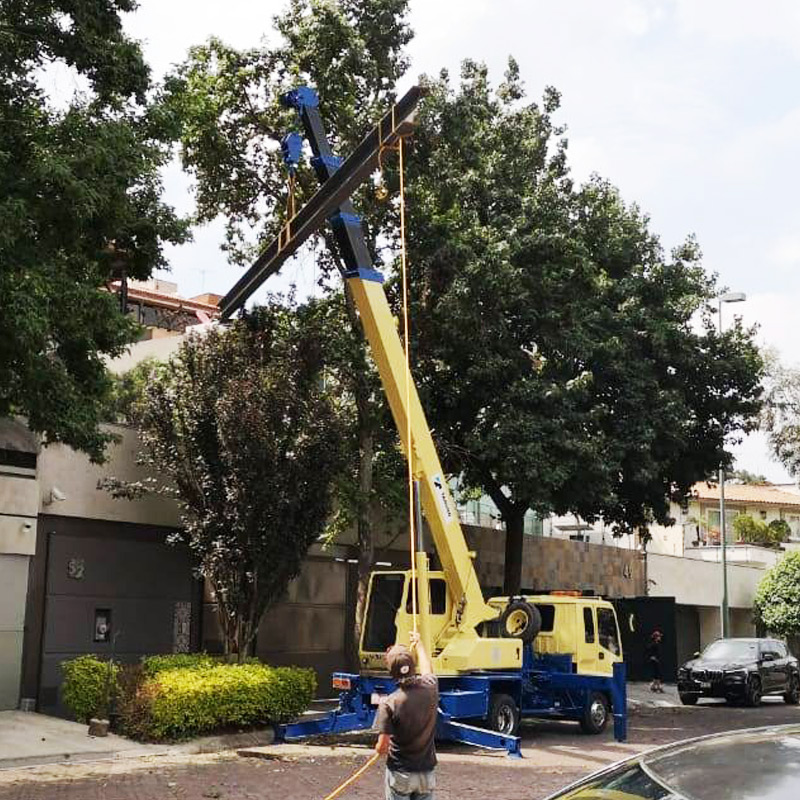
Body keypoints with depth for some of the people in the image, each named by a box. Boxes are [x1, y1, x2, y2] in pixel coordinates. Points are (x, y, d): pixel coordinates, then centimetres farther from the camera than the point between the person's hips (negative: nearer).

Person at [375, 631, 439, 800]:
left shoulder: (388, 703, -20)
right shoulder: (430, 688, -9)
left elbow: (382, 748, -17)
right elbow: (427, 667, 16)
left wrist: (379, 748, 7)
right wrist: (417, 643, 34)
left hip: (399, 773, -3)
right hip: (426, 772, 3)